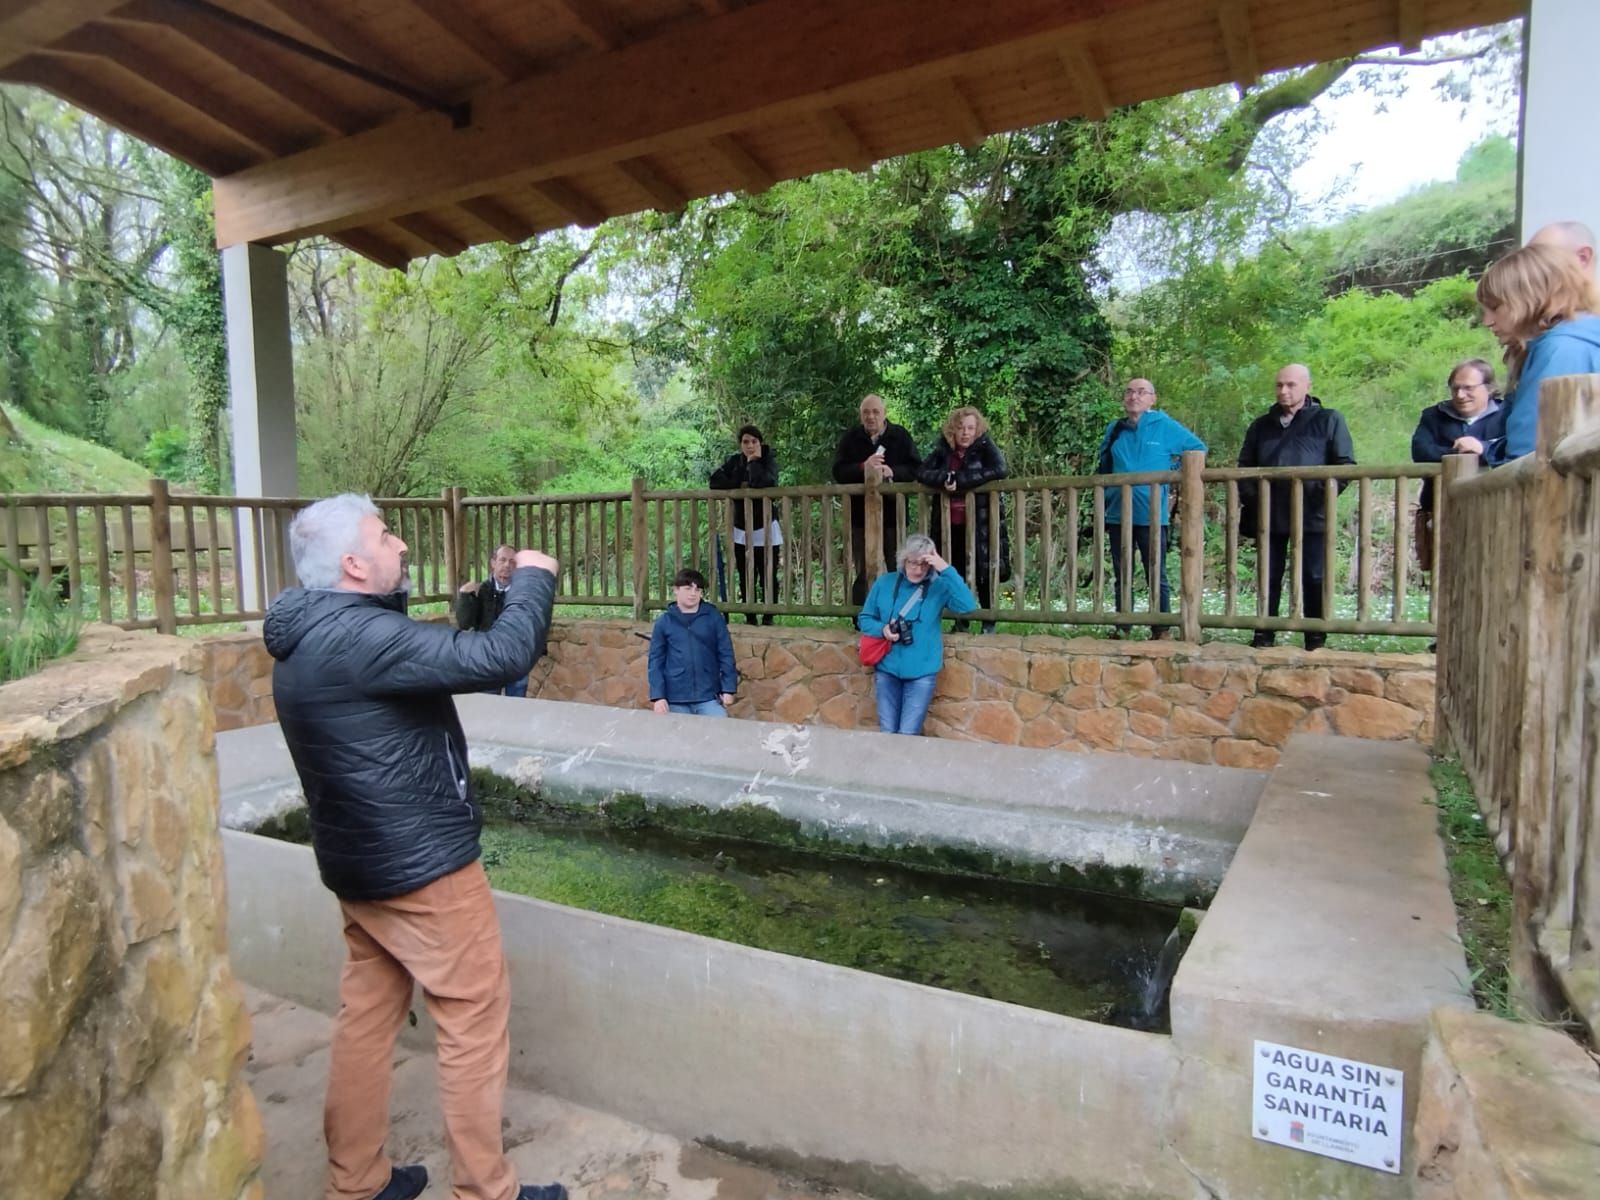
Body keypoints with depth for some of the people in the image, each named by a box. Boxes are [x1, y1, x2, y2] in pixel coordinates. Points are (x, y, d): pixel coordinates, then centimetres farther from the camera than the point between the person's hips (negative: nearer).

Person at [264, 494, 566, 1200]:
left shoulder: (312, 636, 7)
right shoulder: (358, 637, -25)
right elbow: (500, 659, -29)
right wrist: (533, 579, -15)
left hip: (363, 861, 10)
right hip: (422, 863, -10)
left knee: (367, 1013, 19)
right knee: (474, 1019, 4)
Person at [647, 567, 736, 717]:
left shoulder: (713, 617, 2)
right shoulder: (663, 622, 2)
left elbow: (725, 654, 3)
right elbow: (656, 660, 2)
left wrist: (728, 688, -2)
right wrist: (658, 696, -5)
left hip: (708, 697, 0)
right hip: (676, 700, 1)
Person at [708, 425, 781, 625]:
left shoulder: (768, 461, -5)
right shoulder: (733, 461, 6)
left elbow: (763, 483, -26)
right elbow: (715, 480, -9)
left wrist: (754, 461, -14)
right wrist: (741, 485, -14)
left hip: (765, 530, -3)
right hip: (741, 530, 3)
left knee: (768, 577, -3)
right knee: (746, 578, 7)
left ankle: (768, 618, 5)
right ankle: (750, 618, 16)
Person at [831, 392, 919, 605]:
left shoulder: (900, 436, 2)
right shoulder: (850, 439, 5)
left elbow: (914, 468, -3)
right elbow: (838, 472, -4)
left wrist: (892, 472, -22)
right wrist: (863, 467, -21)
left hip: (893, 514, 0)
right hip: (860, 514, 1)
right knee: (863, 572, 7)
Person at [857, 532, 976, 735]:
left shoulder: (939, 586, -6)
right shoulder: (884, 582, 1)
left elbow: (968, 605, -23)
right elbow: (864, 619, 9)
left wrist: (946, 569, -27)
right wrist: (882, 629, -13)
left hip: (922, 673, -2)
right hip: (887, 670, 2)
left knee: (908, 735, -1)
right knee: (887, 733, 8)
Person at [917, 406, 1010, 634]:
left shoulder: (985, 447, -3)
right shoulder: (942, 449, 7)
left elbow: (999, 469, -20)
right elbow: (922, 472, -4)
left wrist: (960, 480, -21)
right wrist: (945, 478, -24)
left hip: (980, 524, -3)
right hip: (950, 525, 4)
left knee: (983, 574, 0)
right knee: (956, 574, 9)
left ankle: (989, 624, 11)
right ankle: (960, 623, 21)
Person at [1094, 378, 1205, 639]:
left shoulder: (1165, 426, -1)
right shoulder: (1114, 430, 10)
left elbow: (1198, 449, 6)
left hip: (1151, 515, -4)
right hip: (1118, 514, 4)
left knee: (1156, 576, 0)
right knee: (1121, 576, 10)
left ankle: (1161, 631, 6)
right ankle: (1121, 627, 18)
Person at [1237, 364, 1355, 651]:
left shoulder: (1328, 420, 6)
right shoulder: (1261, 425, 17)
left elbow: (1345, 464, 1)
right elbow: (1245, 466, 20)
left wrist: (1324, 493, -13)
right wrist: (1249, 494, 2)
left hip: (1311, 514, -3)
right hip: (1268, 514, 3)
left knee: (1313, 578, 0)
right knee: (1268, 578, 6)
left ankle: (1316, 638, 6)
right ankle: (1264, 635, 12)